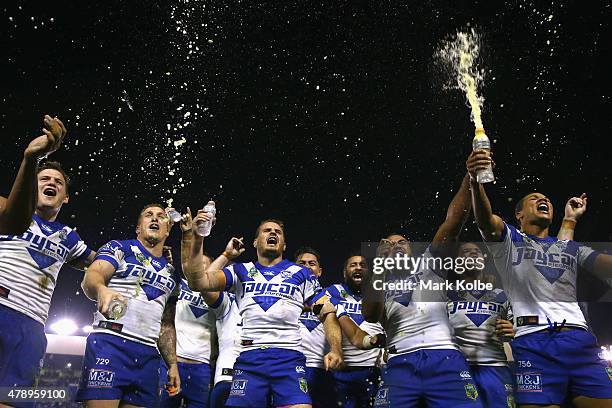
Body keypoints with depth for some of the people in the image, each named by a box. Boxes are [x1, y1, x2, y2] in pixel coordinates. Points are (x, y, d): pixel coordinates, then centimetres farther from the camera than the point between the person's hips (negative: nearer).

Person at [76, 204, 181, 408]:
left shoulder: (172, 273, 22)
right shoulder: (120, 248, 8)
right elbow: (91, 277, -11)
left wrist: (172, 364, 14)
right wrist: (101, 290, -35)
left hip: (148, 354, 5)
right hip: (110, 344, -5)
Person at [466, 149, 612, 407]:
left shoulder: (571, 248, 28)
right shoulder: (509, 239, 15)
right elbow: (485, 219, -8)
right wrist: (475, 181, -29)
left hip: (579, 339, 4)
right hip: (533, 341, -4)